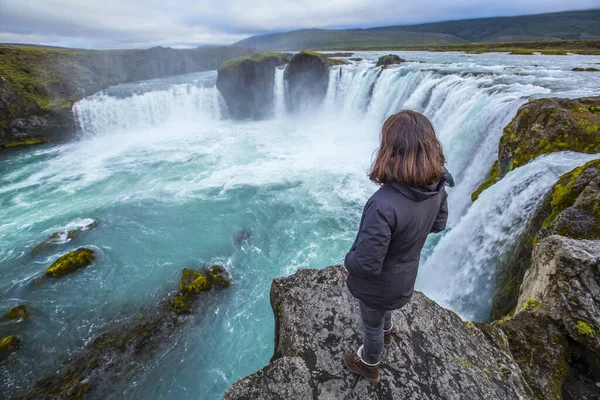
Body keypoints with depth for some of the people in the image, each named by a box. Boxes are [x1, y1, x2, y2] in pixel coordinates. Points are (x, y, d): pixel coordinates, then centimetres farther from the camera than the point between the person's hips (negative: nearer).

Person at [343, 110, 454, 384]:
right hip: (405, 275, 7)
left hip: (378, 283, -6)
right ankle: (385, 334, 70)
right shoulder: (437, 187, -19)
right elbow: (439, 224, 1)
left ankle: (369, 366, 55)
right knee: (382, 310, 38)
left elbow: (367, 263, -34)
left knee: (371, 324, 24)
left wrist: (348, 261, -14)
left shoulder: (384, 205, -43)